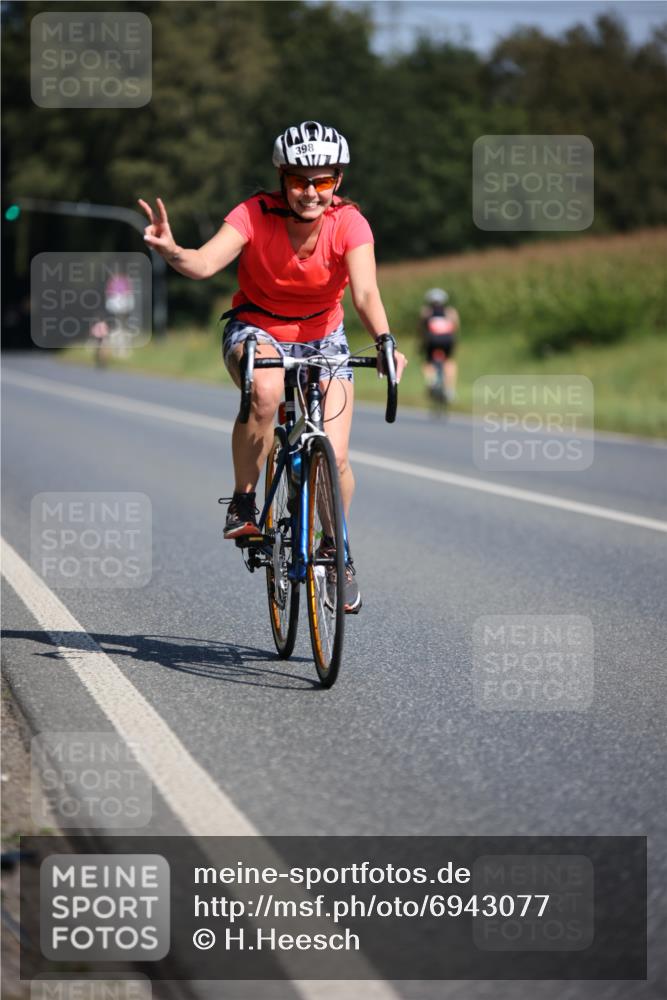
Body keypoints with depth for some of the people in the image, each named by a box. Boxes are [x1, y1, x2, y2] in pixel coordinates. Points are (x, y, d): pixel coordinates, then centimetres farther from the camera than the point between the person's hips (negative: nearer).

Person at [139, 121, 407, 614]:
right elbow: (204, 263, -37)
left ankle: (336, 548, 18)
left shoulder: (349, 223, -22)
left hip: (322, 337, 1)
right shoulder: (256, 214, -23)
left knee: (333, 458, -12)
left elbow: (365, 292, -34)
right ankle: (244, 501, -17)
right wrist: (171, 251, -60)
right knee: (265, 390, -37)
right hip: (256, 328, -1)